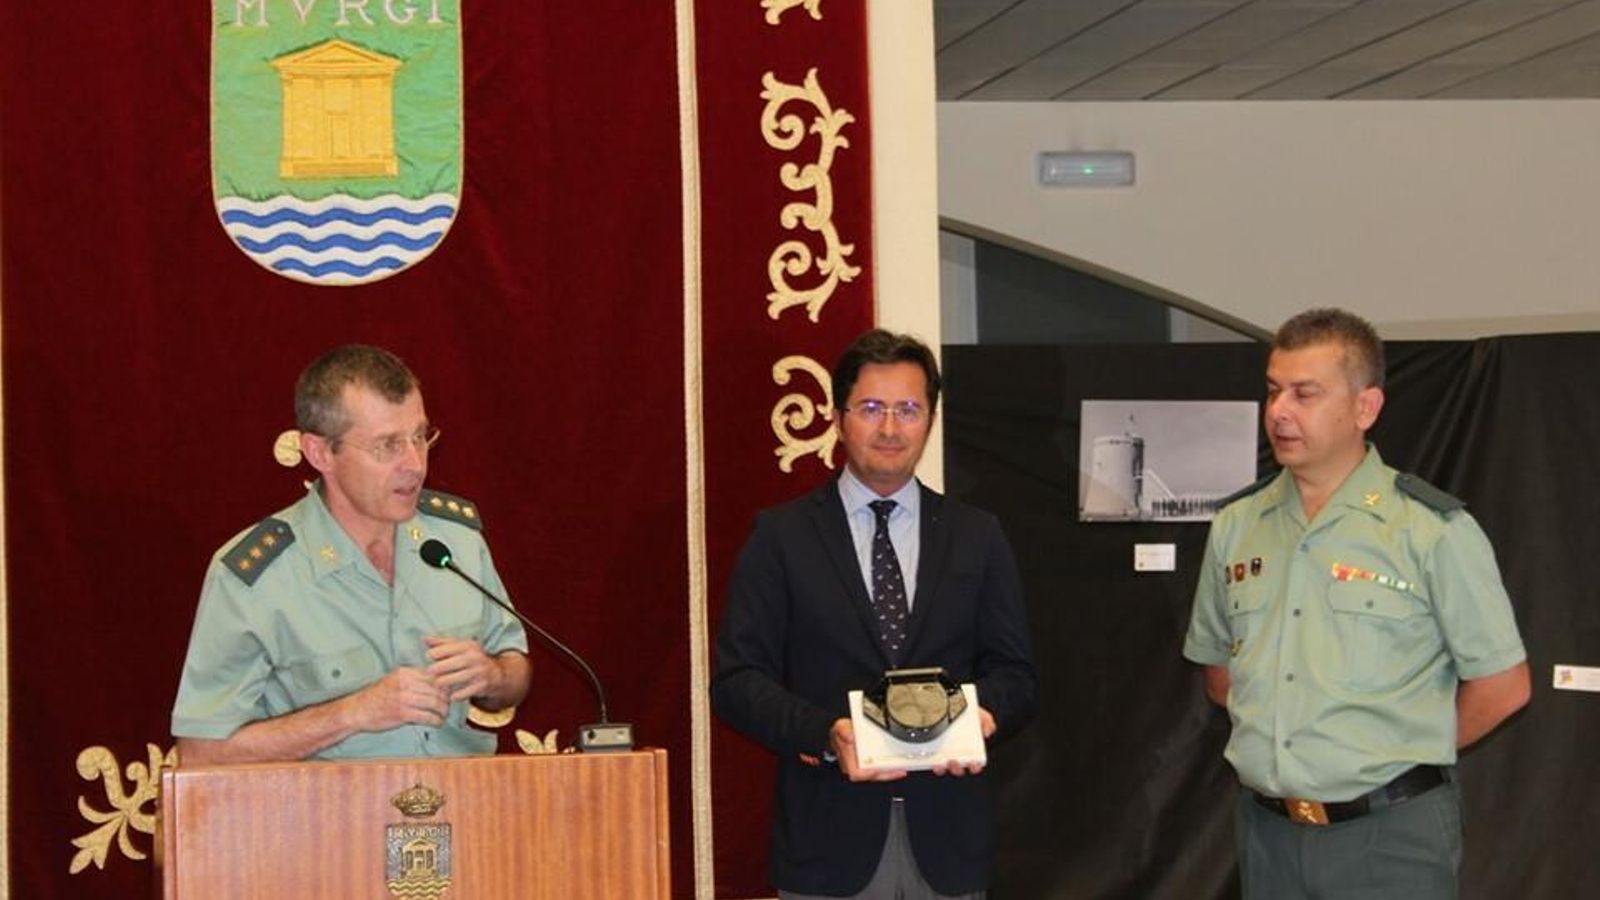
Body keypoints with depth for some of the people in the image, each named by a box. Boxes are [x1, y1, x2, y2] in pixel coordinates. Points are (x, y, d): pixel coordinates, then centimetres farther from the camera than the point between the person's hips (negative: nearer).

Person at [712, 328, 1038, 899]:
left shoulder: (977, 537, 9)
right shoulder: (782, 537, 2)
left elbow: (1015, 674, 10)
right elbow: (737, 679, -3)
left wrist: (983, 715, -13)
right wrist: (826, 735, -19)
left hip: (946, 837, 2)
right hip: (829, 838, -2)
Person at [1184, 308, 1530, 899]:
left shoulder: (1433, 529, -8)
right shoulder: (1235, 525, 5)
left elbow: (1502, 684, -5)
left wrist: (1398, 756, 2)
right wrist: (1283, 743, 6)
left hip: (1390, 834, -4)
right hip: (1268, 828, 4)